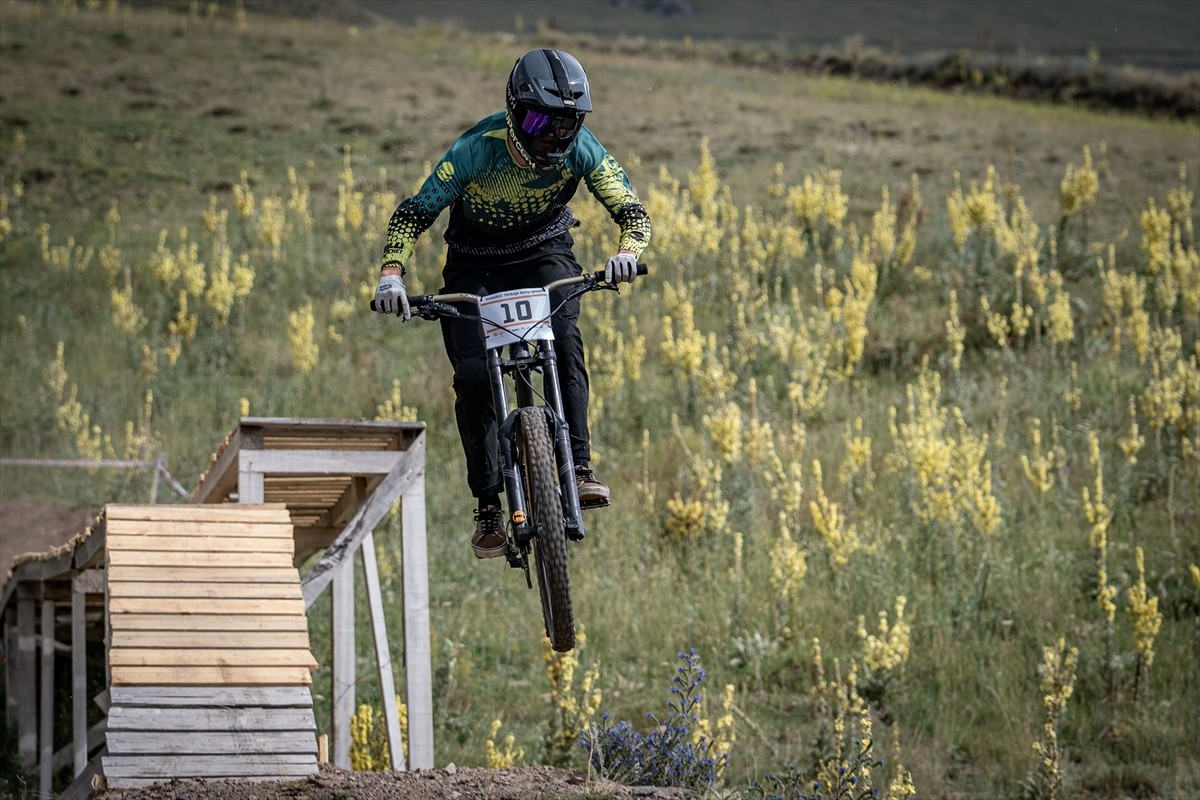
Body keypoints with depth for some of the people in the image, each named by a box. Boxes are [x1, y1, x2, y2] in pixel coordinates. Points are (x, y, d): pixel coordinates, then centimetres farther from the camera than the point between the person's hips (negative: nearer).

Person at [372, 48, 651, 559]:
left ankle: (579, 468, -28)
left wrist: (627, 254, -46)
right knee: (473, 376, -15)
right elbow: (413, 213, -27)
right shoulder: (479, 148, -30)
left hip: (544, 253, 1)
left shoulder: (579, 149, -24)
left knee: (563, 339, -29)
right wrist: (391, 274, -43)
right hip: (475, 263, -1)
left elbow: (633, 213, -24)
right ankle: (487, 507, -5)